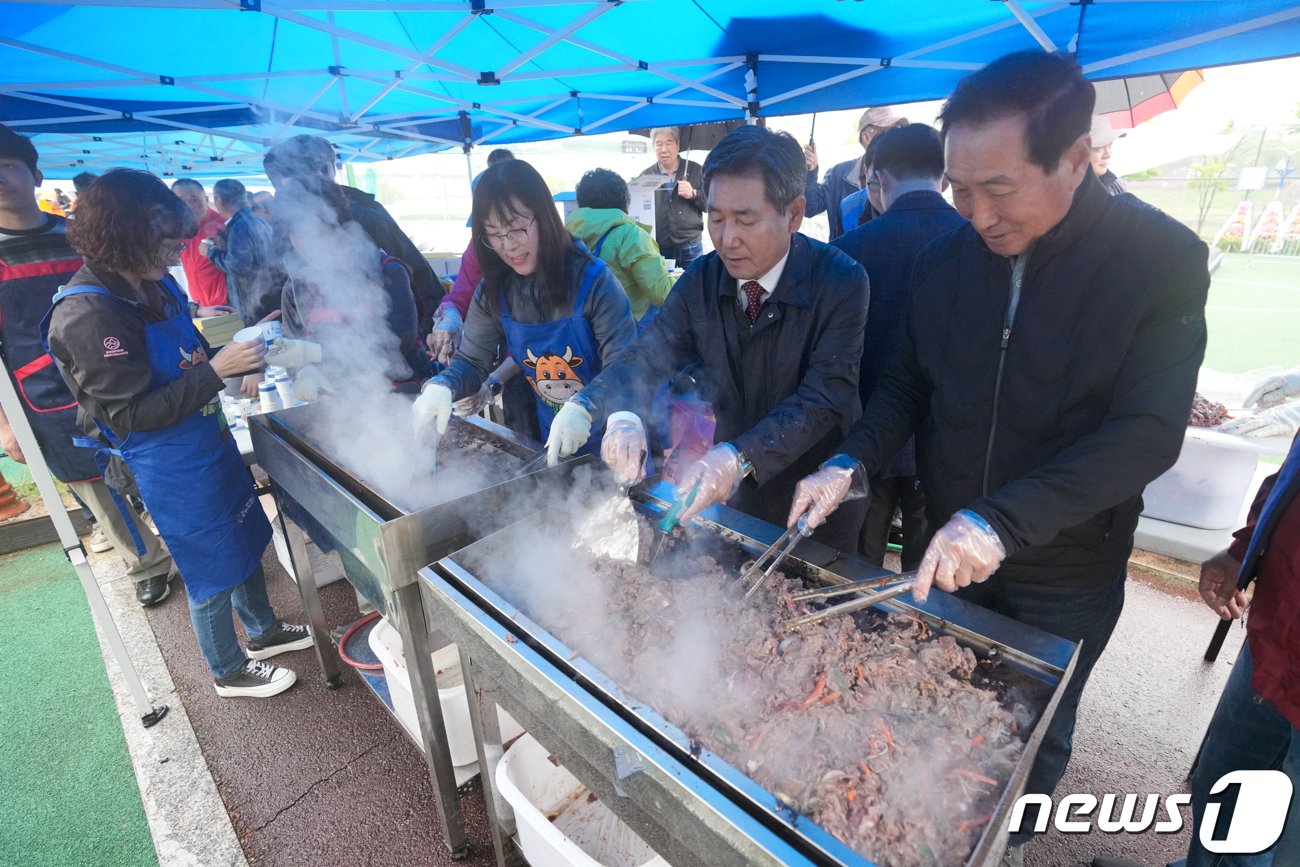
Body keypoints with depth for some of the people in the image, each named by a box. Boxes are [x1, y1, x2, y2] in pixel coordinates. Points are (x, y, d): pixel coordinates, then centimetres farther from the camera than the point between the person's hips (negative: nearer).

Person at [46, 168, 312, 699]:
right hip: (171, 469, -8)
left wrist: (242, 345, 0)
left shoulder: (154, 285, 2)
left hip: (211, 441, 8)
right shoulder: (87, 316, -24)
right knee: (213, 571, 9)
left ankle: (264, 630, 44)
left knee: (245, 541, 22)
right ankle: (229, 671, 33)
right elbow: (131, 414, -23)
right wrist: (216, 370, -28)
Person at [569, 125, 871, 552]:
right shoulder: (700, 281, -7)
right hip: (737, 495, 4)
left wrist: (738, 457, -42)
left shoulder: (842, 281, -20)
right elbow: (647, 358, -9)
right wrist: (623, 417, -31)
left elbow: (826, 396, -27)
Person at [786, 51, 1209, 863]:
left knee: (1034, 733, 21)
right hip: (943, 549, 3)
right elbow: (909, 385, 0)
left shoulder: (1164, 259, -17)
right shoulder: (945, 258, -8)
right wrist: (851, 464, -16)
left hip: (1063, 574, -2)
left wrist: (1001, 522, -34)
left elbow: (1149, 433, -23)